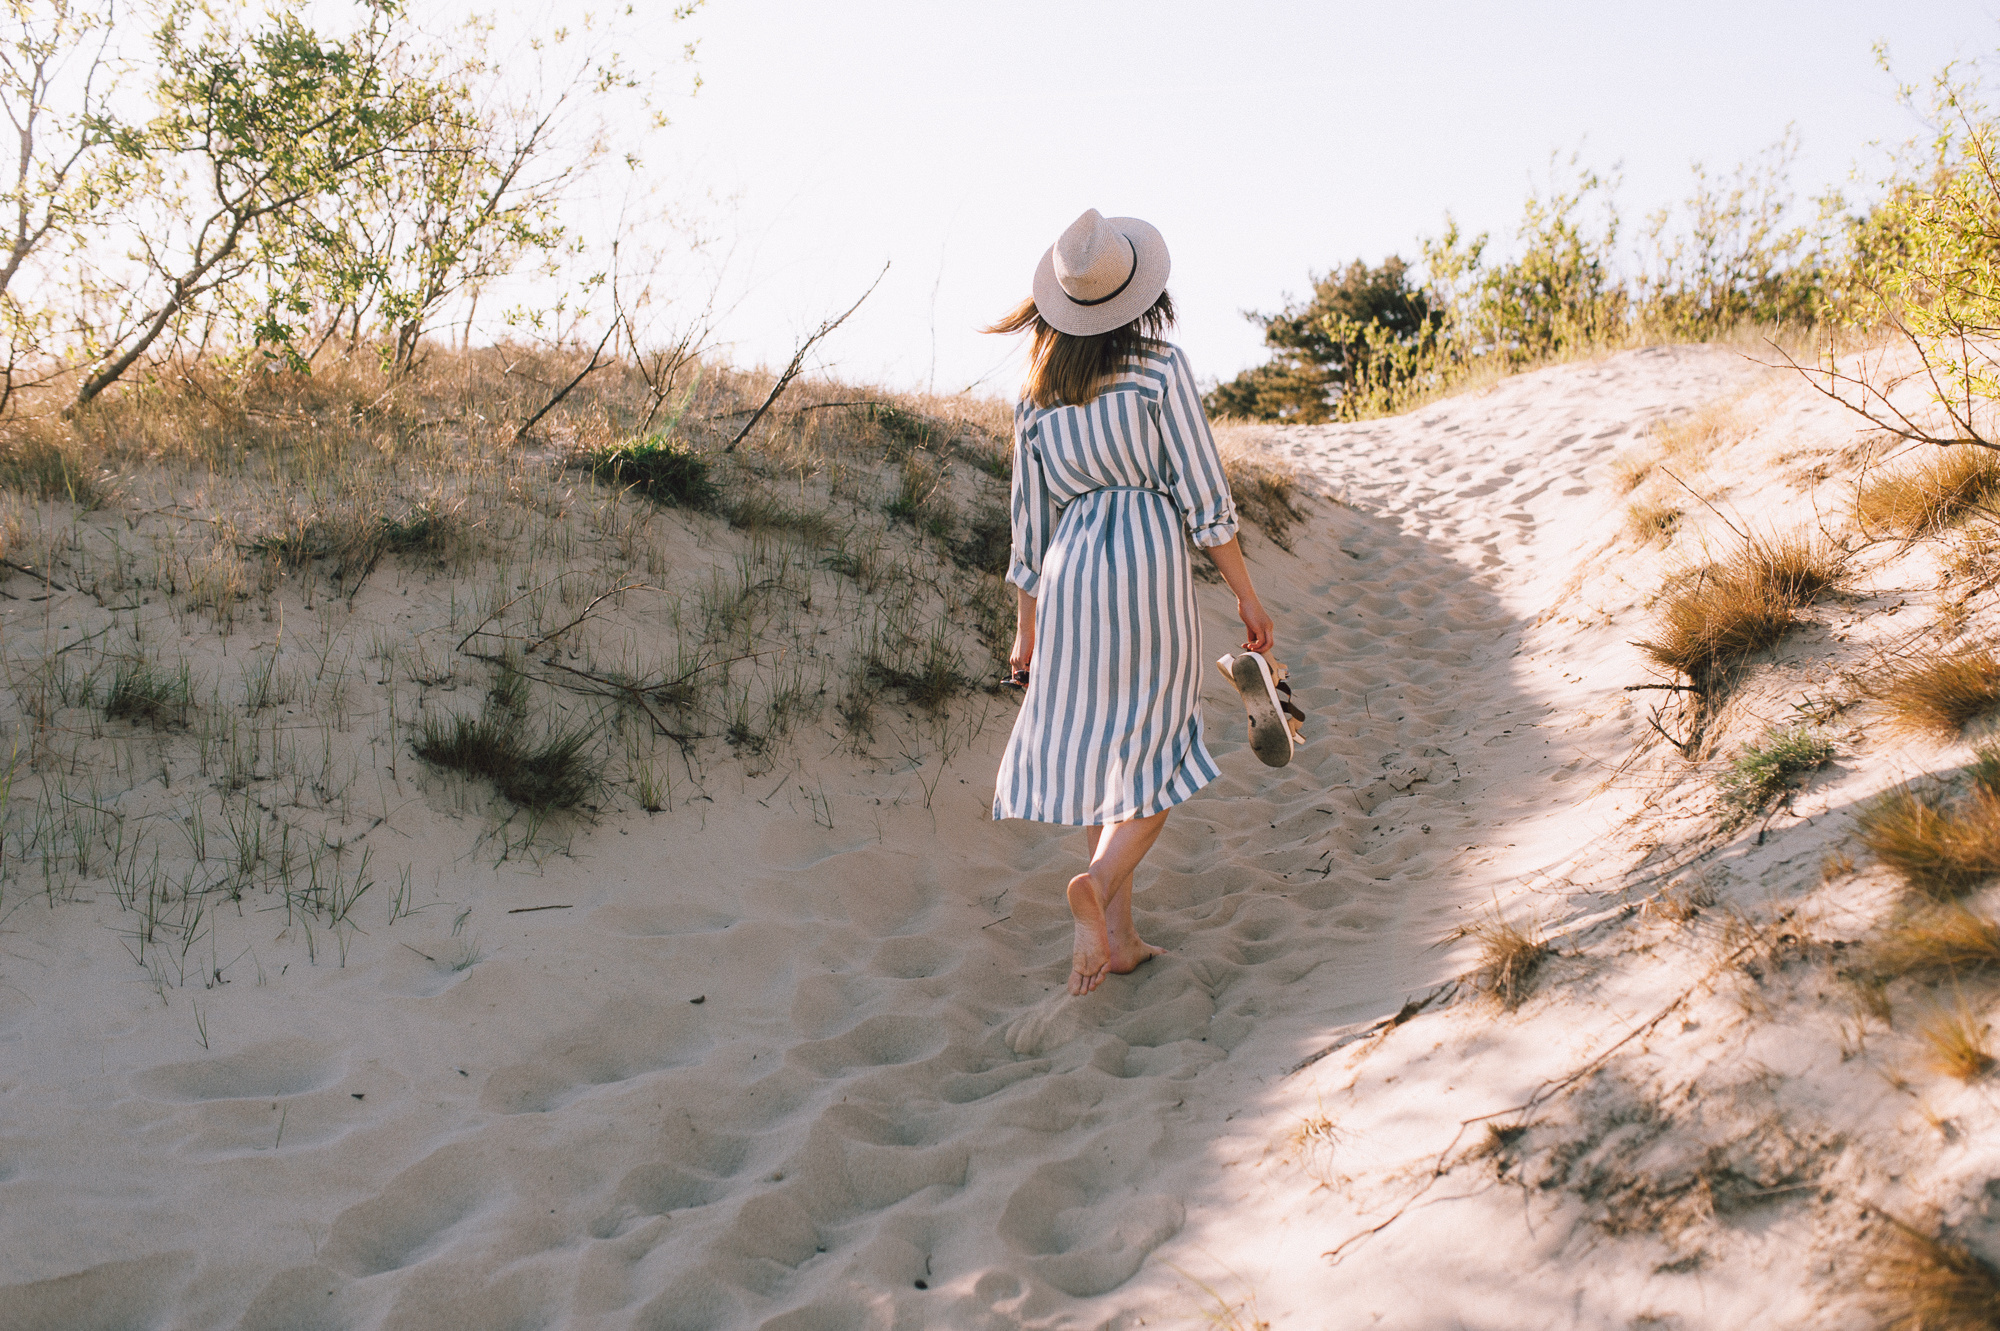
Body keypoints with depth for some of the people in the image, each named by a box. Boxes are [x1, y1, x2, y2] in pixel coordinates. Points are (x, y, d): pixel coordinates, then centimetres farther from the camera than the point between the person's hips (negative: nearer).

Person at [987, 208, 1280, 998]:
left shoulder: (1037, 395, 10)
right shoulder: (1162, 371, -2)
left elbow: (1030, 520, 12)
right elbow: (1203, 495, -5)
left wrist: (1027, 632, 19)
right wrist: (1247, 597, 2)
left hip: (1071, 571, 4)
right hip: (1148, 557, -4)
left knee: (1094, 748, 11)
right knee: (1155, 750, 2)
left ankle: (1117, 936, 12)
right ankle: (1100, 881, -23)